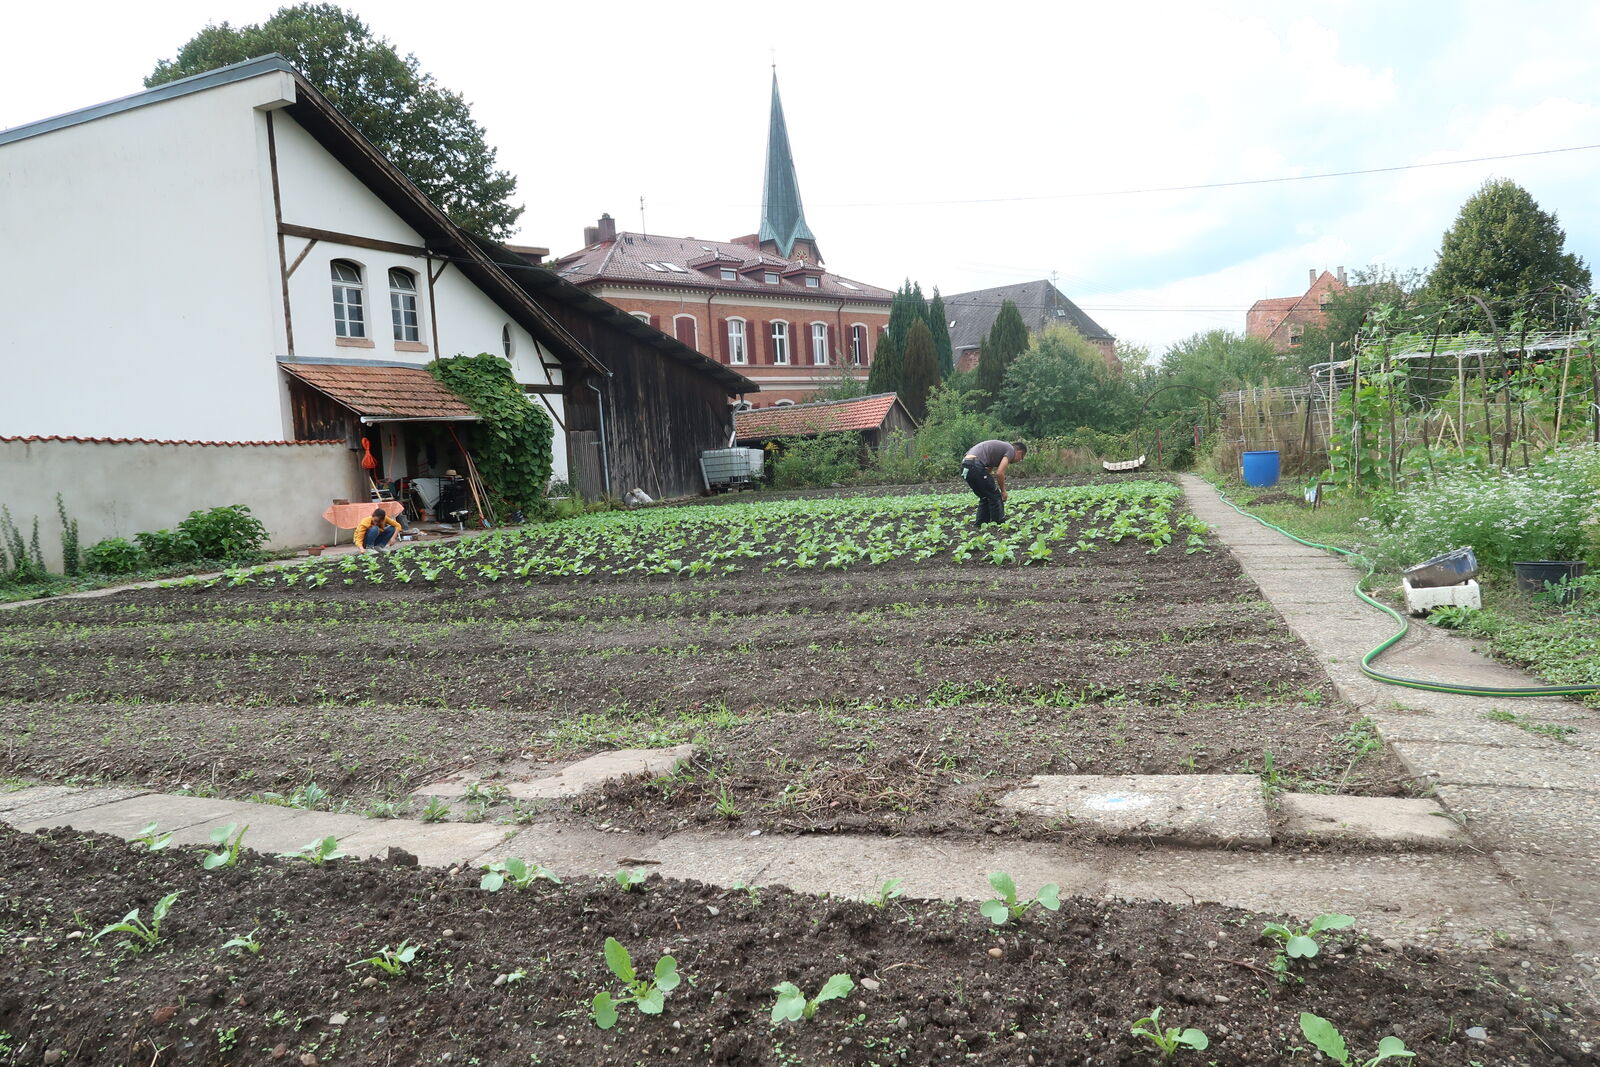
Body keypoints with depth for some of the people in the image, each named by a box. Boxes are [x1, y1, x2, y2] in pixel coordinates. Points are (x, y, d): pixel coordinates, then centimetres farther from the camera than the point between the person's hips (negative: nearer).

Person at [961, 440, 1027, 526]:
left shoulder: (1000, 447, 33)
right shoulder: (1011, 450, 5)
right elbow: (999, 473, -6)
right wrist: (1003, 491, 8)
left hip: (965, 467, 9)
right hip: (975, 466, -9)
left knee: (984, 497, 22)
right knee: (995, 497, 4)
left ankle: (980, 525, 22)